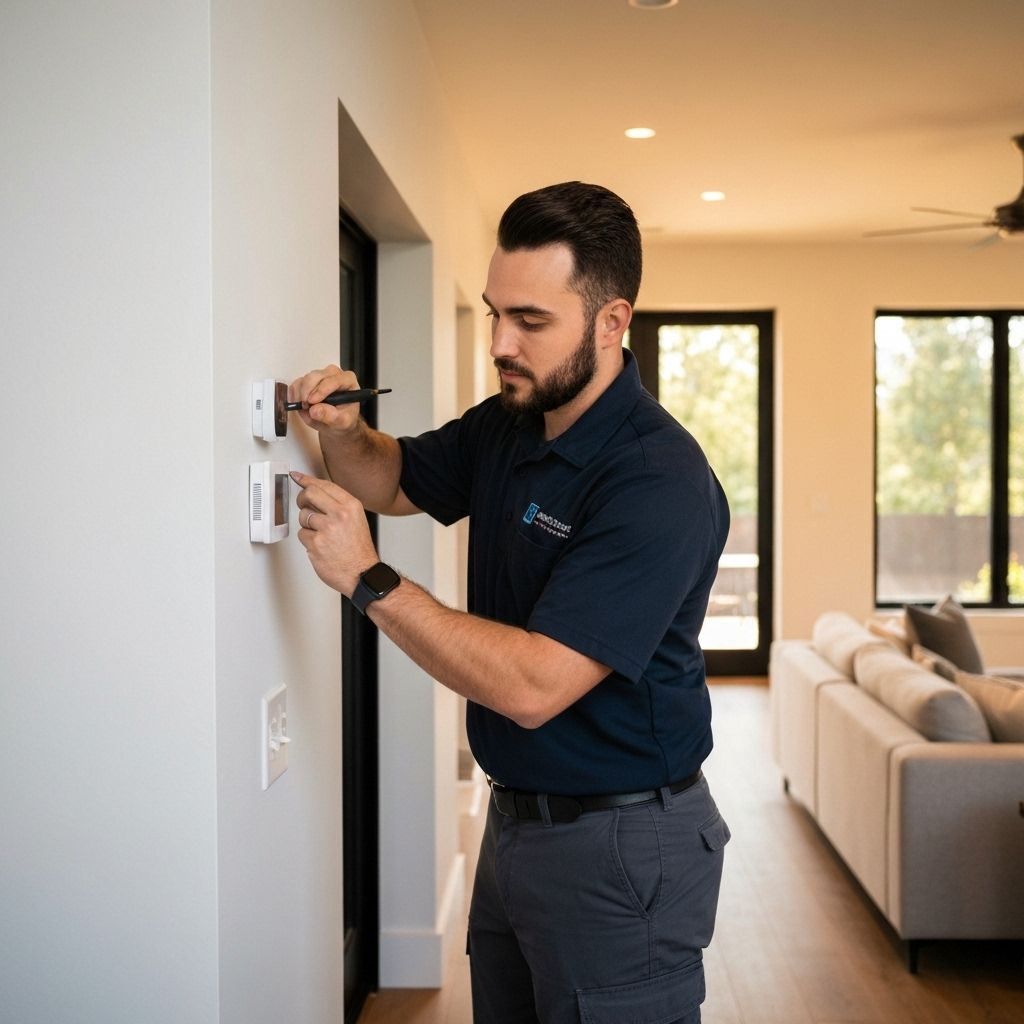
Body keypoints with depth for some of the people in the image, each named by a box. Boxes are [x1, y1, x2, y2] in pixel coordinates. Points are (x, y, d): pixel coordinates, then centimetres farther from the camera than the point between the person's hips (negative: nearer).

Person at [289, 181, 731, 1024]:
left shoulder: (658, 481, -25)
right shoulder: (506, 427, 2)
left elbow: (533, 686, -30)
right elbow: (396, 479, 19)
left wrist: (367, 579, -26)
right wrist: (342, 432, -3)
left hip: (621, 850, -8)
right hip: (515, 819, 8)